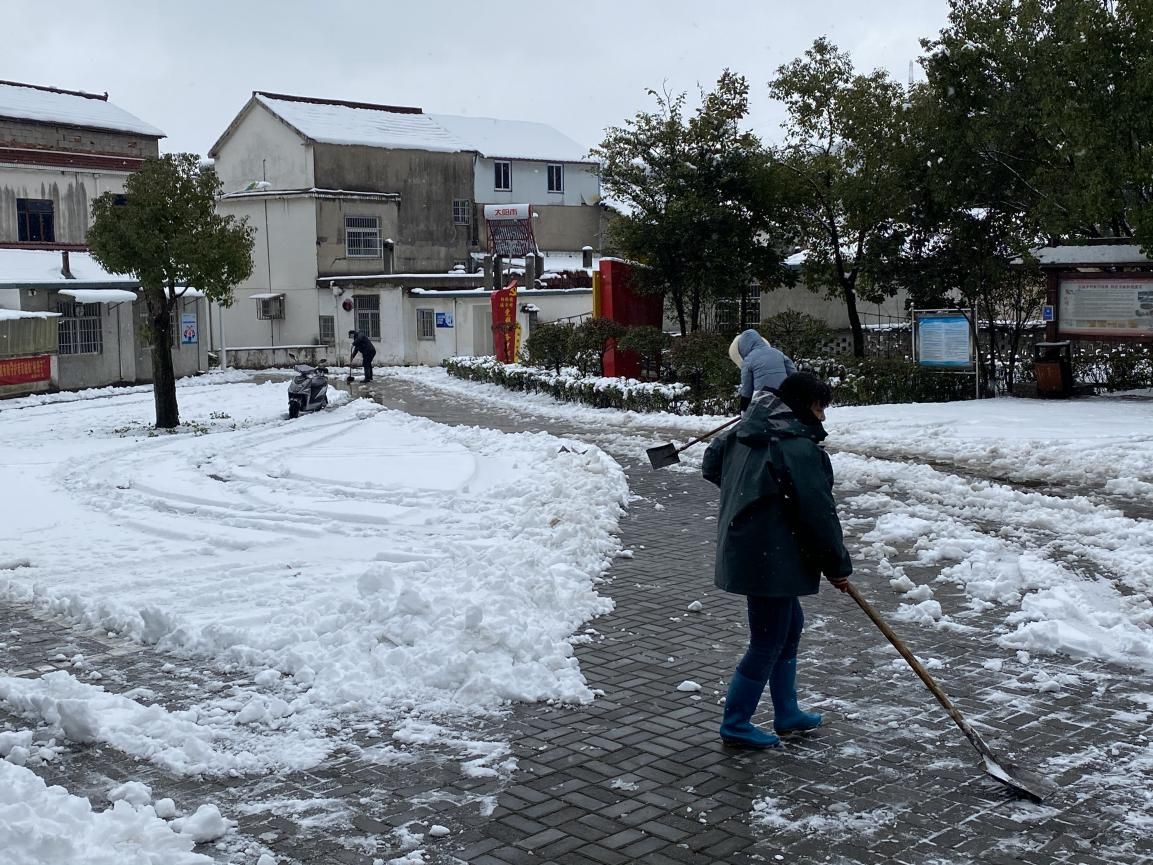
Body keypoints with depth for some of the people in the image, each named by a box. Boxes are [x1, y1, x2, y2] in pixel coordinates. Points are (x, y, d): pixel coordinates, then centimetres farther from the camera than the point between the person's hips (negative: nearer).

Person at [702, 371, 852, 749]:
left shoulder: (745, 432, 9)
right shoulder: (800, 448, -19)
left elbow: (712, 462, 25)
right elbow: (818, 513, -17)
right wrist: (837, 566, -6)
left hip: (743, 547, 10)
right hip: (772, 559, -10)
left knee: (790, 625, 22)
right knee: (768, 643, 1)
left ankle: (787, 713, 33)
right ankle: (736, 724, 12)